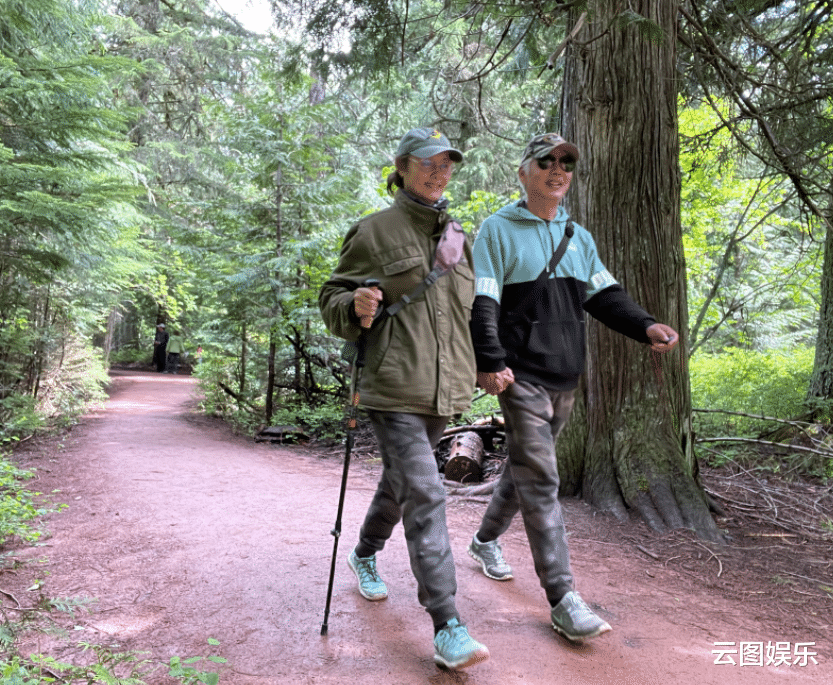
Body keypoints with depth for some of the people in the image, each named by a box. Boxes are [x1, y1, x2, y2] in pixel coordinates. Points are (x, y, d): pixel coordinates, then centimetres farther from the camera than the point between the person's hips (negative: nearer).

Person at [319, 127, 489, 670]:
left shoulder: (458, 236, 14)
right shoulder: (374, 231, -1)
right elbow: (332, 299, 1)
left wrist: (486, 366, 17)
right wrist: (355, 307, -21)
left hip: (443, 390, 6)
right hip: (395, 387, -6)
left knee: (400, 483, 21)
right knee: (425, 495, -12)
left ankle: (366, 554, 47)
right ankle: (448, 627, -4)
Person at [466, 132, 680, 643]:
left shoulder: (580, 238, 18)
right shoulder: (498, 230, -1)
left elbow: (605, 296, 14)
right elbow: (481, 303, -9)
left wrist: (646, 325, -3)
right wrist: (490, 363, -19)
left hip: (566, 378, 7)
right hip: (522, 376, -6)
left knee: (526, 467, 17)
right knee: (540, 480, -8)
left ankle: (487, 539, 39)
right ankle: (563, 599, -3)